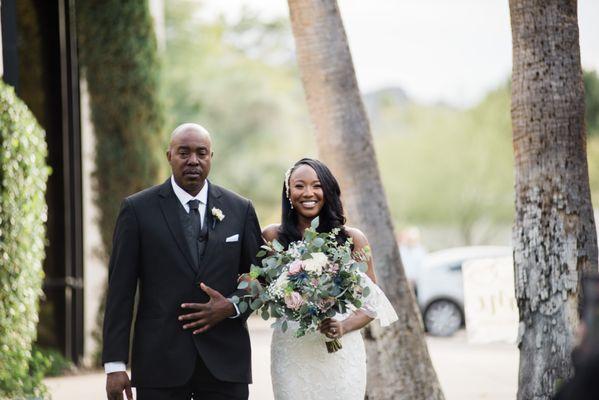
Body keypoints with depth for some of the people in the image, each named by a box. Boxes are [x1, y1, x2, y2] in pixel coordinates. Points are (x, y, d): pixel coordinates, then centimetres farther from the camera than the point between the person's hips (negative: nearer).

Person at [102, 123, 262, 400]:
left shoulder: (240, 209, 7)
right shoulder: (138, 209, 1)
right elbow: (120, 289, -1)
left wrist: (233, 307, -8)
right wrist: (114, 364, -6)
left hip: (225, 363, 2)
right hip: (160, 363, -2)